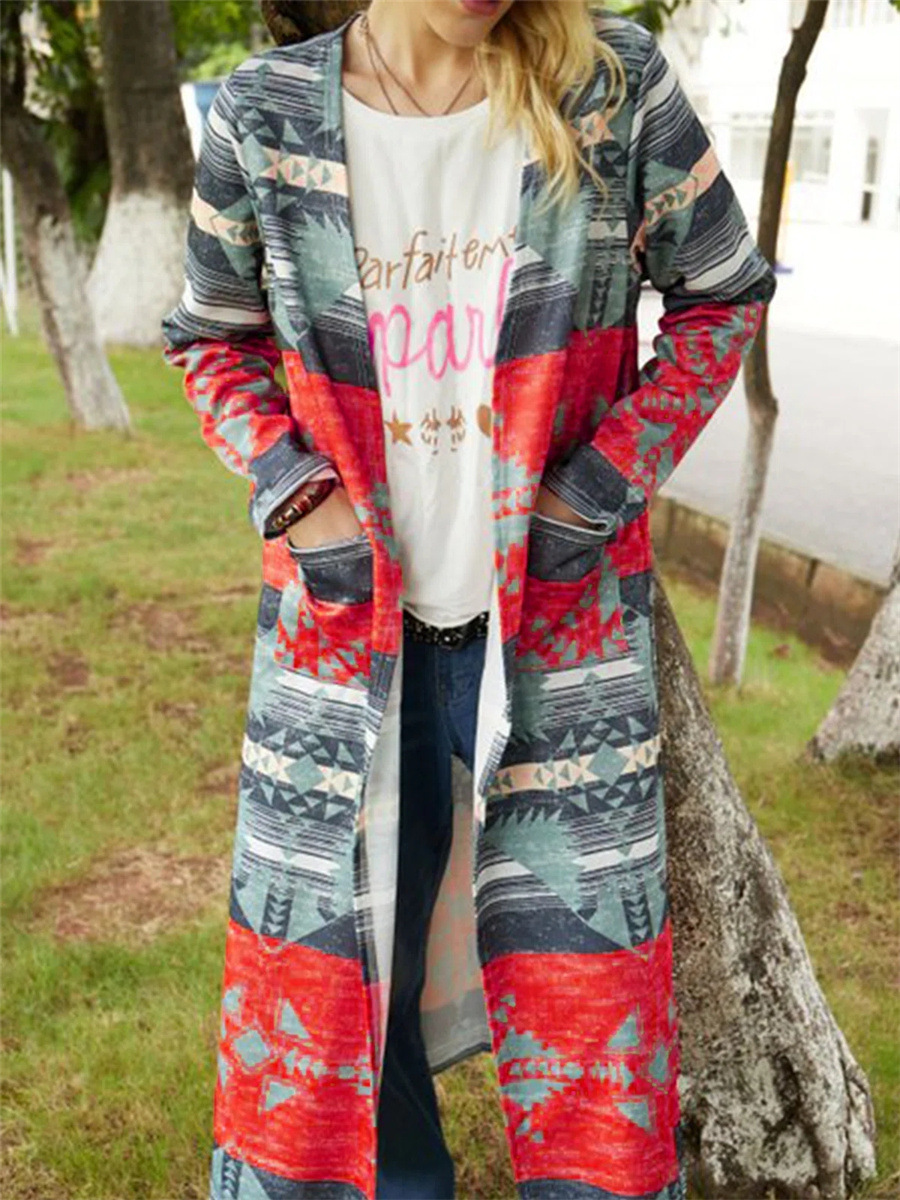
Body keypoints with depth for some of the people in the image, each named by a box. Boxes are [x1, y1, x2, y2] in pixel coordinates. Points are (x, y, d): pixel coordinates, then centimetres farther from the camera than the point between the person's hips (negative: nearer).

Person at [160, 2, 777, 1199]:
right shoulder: (262, 116, -4)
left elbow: (721, 295, 4)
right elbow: (215, 339, 10)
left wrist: (607, 481, -6)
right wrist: (296, 493, -6)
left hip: (558, 613, -1)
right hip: (345, 613, 2)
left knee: (580, 966, 7)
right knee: (328, 967, 11)